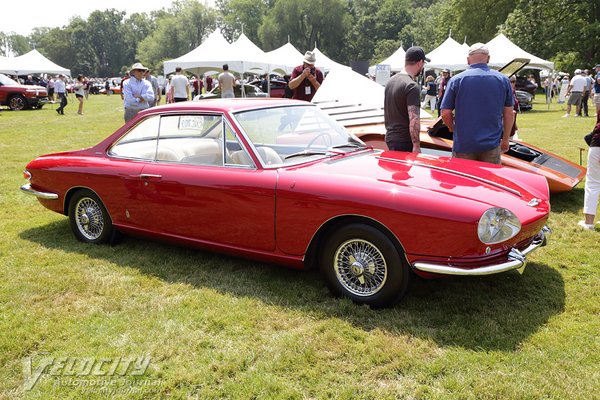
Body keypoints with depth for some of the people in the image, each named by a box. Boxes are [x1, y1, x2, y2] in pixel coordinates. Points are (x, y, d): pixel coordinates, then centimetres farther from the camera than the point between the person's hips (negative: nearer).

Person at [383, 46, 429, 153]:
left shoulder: (391, 81, 12)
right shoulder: (412, 86, -16)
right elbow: (413, 119, -22)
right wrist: (416, 146, -21)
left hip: (390, 137, 9)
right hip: (404, 141, -9)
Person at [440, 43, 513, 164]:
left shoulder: (456, 80, -4)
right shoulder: (503, 80, 2)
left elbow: (445, 113, -4)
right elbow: (509, 114, 5)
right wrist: (505, 140, 17)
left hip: (463, 146, -2)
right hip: (492, 145, 2)